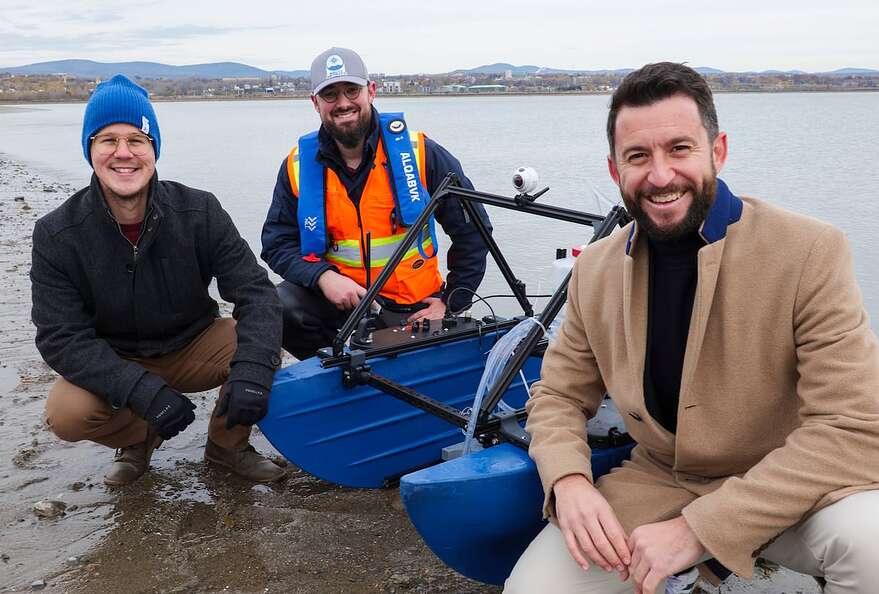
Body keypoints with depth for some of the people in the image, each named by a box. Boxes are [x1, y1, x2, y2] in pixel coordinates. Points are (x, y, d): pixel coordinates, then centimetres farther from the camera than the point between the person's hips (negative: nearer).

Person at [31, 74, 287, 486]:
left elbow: (256, 293, -20)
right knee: (65, 414, -29)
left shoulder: (200, 212, -16)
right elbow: (61, 338, -20)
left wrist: (251, 371, -39)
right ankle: (139, 437, 7)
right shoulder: (57, 235, -16)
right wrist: (143, 390, -36)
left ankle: (226, 444, 3)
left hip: (194, 348, 1)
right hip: (113, 364, 0)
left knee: (266, 344, -25)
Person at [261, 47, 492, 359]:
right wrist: (323, 277, -21)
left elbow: (473, 230, -1)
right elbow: (277, 244, 0)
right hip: (334, 297, 1)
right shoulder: (298, 166, -2)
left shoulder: (419, 153, -9)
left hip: (411, 310, -1)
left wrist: (451, 303, -4)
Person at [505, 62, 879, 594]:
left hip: (790, 490, -2)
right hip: (659, 483, 3)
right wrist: (569, 483, -18)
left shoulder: (811, 253, -17)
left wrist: (698, 529, -27)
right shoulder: (596, 271, -2)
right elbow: (558, 397, 6)